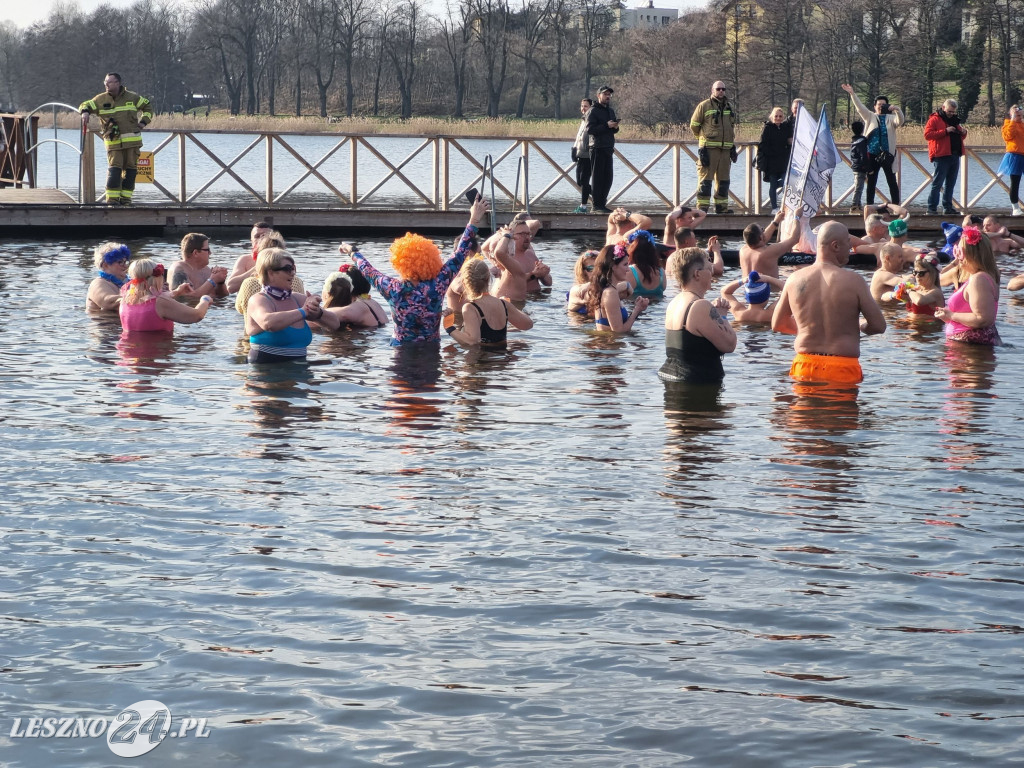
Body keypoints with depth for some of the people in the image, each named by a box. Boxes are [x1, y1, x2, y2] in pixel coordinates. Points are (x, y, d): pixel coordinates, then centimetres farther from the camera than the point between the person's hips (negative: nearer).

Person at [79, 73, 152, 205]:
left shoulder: (132, 98, 7)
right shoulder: (101, 99, 6)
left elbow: (147, 106, 20)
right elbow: (85, 105, 9)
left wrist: (143, 122, 7)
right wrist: (85, 112, -15)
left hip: (132, 141, 1)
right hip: (113, 142, -1)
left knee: (130, 169, 3)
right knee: (114, 168, -12)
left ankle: (126, 198, 11)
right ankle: (112, 198, -10)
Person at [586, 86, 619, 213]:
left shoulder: (611, 111, 18)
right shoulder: (594, 111, -5)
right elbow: (590, 129, -15)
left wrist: (615, 127, 0)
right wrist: (606, 126, -20)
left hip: (608, 148, 7)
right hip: (597, 148, -7)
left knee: (608, 178, 7)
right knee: (597, 176, -5)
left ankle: (602, 203, 15)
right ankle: (597, 205, -3)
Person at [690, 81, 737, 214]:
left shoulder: (729, 107, 17)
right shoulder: (704, 106, -1)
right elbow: (694, 125, 2)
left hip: (726, 149, 6)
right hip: (709, 148, -6)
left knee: (723, 178, 8)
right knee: (705, 178, -8)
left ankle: (721, 206, 14)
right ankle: (703, 206, -9)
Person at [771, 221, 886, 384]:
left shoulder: (795, 279, 4)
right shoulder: (853, 280, -6)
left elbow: (777, 324, 14)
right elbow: (879, 326, -3)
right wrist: (858, 326, 20)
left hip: (804, 368, 3)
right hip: (843, 369, -3)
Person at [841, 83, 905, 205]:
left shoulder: (891, 118, 8)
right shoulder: (870, 117, 11)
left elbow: (900, 121, -10)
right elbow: (860, 107, 4)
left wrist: (897, 110, -29)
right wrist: (852, 93, -4)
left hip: (887, 155, -1)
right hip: (872, 155, 1)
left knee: (892, 183, 1)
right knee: (871, 182, 5)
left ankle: (896, 206, 5)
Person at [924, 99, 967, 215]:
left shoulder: (954, 120, 21)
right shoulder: (934, 119, -2)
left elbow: (960, 137, 30)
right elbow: (927, 134, -14)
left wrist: (963, 133, 6)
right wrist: (945, 131, -18)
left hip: (954, 156, 8)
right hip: (941, 156, -8)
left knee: (950, 184, 9)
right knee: (937, 183, -8)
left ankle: (948, 207, 14)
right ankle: (932, 208, -8)